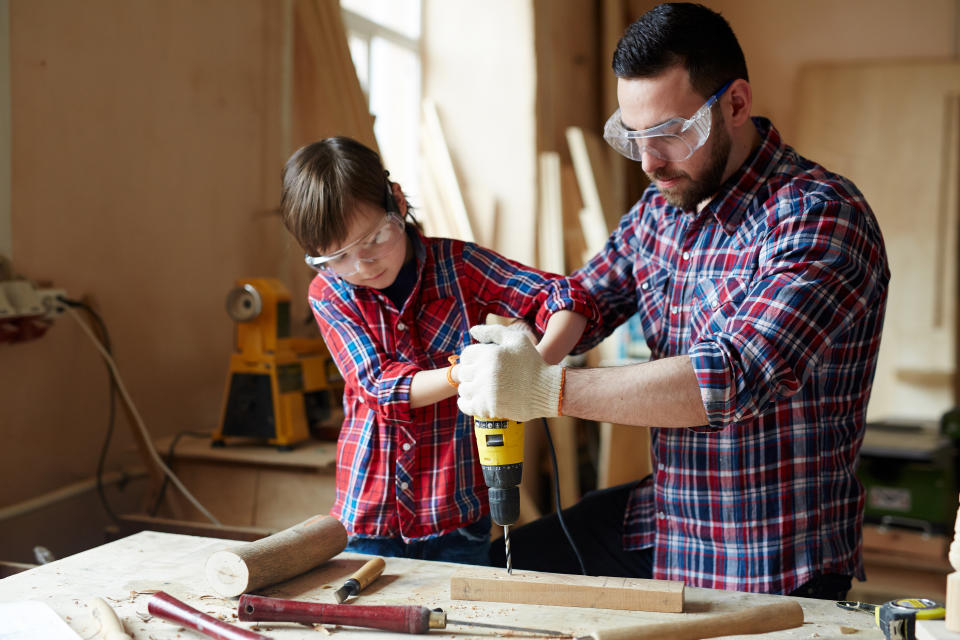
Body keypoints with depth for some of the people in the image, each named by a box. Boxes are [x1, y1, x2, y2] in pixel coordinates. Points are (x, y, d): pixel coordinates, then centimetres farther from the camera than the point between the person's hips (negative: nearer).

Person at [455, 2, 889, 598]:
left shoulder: (820, 218, -22)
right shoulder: (660, 209, 3)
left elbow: (732, 378, -33)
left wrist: (545, 388, -33)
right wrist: (516, 344, -12)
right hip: (663, 520, 7)